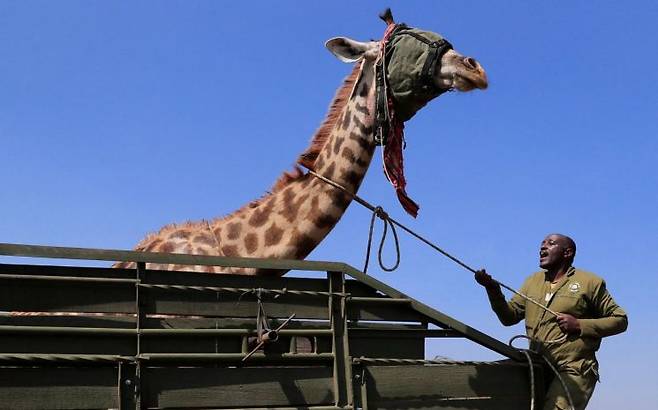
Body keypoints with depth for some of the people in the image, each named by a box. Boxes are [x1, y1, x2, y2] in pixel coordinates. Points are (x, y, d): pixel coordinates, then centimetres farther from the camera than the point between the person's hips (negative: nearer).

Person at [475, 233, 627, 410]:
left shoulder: (589, 282, 3)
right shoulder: (533, 282, 18)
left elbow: (620, 319, 2)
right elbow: (509, 317, 11)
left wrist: (579, 325, -11)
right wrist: (493, 289, -6)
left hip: (573, 372, -6)